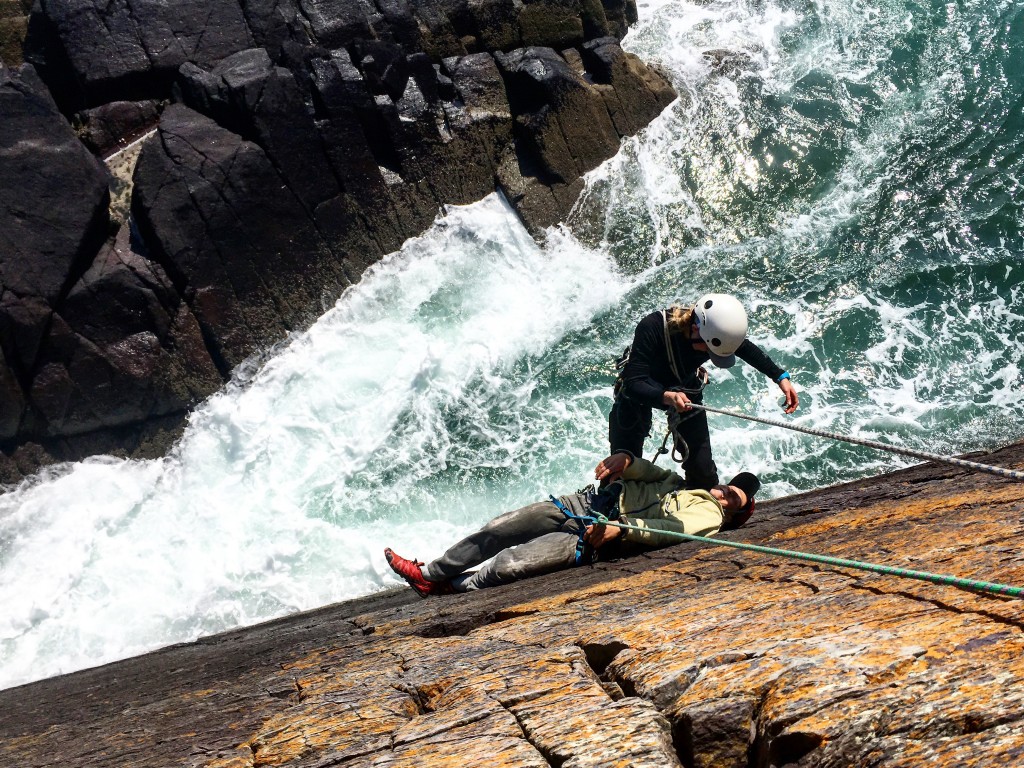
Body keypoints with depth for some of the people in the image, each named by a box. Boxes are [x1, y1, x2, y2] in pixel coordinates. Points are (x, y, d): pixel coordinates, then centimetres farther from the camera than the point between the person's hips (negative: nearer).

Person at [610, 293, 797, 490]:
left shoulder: (717, 331, -28)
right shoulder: (652, 328, -41)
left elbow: (748, 350, -4)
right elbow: (633, 384, -43)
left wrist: (781, 377, -10)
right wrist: (666, 397, -59)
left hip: (685, 391, 3)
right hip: (640, 392, -3)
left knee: (703, 470, 1)